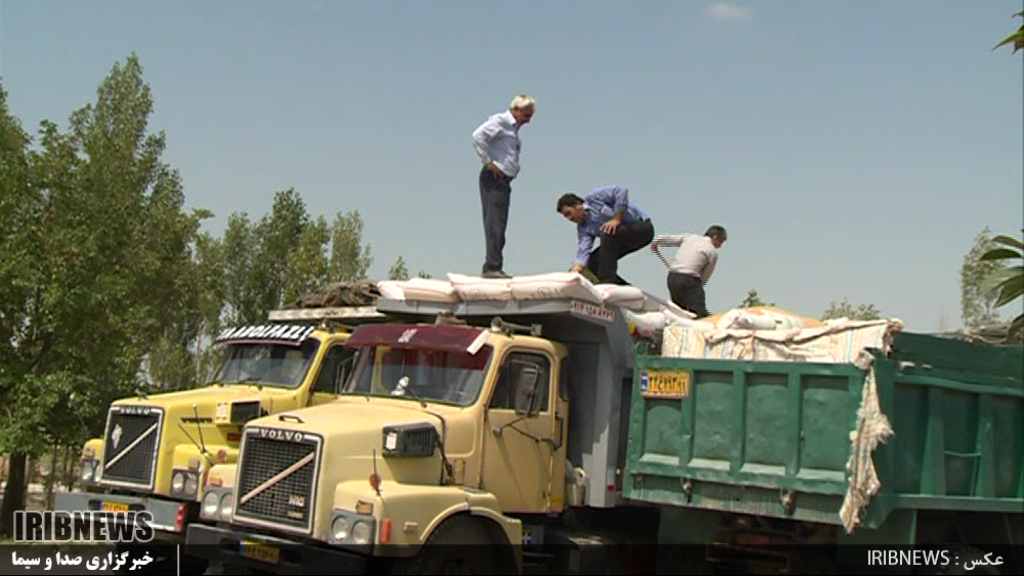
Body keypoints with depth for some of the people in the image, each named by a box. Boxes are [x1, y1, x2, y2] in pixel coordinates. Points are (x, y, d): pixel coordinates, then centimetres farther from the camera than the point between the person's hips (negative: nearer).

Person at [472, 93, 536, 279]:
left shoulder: (513, 128, 24)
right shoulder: (499, 121, -5)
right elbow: (478, 136, -20)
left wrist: (515, 168, 16)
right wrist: (488, 161, -18)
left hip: (504, 179, 10)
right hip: (494, 178, -10)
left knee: (498, 223, 7)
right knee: (494, 222, -14)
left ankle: (492, 268, 9)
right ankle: (492, 266, -17)